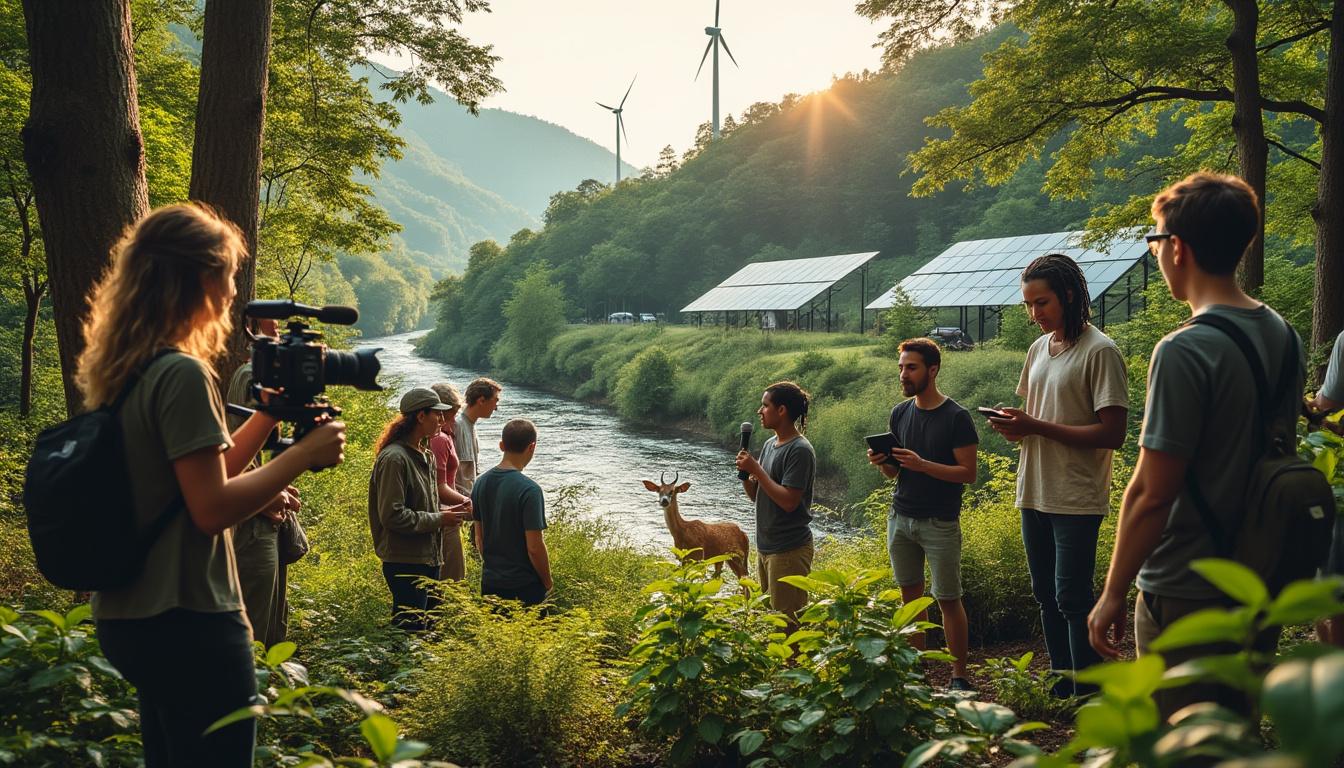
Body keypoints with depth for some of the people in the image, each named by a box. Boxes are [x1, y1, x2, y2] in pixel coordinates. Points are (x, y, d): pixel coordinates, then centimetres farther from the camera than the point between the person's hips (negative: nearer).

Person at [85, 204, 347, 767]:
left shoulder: (125, 373, 10)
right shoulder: (182, 373, -18)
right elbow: (211, 508, -20)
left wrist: (270, 413, 12)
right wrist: (305, 454, -13)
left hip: (129, 616, 9)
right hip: (188, 623, -9)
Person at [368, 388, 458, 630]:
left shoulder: (426, 457, 14)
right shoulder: (394, 458, -16)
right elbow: (392, 516, -21)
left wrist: (443, 514, 3)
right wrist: (438, 519, -14)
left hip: (429, 559, 9)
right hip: (405, 562, -9)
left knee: (428, 628, 15)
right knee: (411, 630, -5)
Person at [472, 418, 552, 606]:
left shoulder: (481, 483, 2)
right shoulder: (529, 490, -18)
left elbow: (479, 538, 10)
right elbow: (534, 547, -18)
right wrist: (548, 582, -4)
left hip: (489, 582, 6)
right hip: (525, 587, -6)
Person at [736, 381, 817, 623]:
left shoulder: (800, 450, -17)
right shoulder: (769, 445, 11)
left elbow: (789, 501, -23)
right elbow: (755, 496, 15)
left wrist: (756, 469, -19)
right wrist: (745, 474, -5)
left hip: (789, 550, -9)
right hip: (766, 546, 9)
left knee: (787, 618, -3)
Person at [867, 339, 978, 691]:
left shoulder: (957, 417, -10)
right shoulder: (899, 414, 7)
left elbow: (968, 473, -13)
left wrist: (922, 465, -24)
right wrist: (883, 463, -8)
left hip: (941, 523, -5)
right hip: (901, 517, 5)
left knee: (948, 600, -1)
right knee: (910, 595, 9)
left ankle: (959, 676, 9)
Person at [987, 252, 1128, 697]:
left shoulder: (1100, 352, -13)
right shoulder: (1038, 348, 12)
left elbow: (1113, 434, -19)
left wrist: (1037, 426, -21)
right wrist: (1014, 427, -2)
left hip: (1076, 499, -8)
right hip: (1035, 493, 8)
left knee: (1072, 598, -6)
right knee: (1046, 595, 15)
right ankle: (1061, 690, 26)